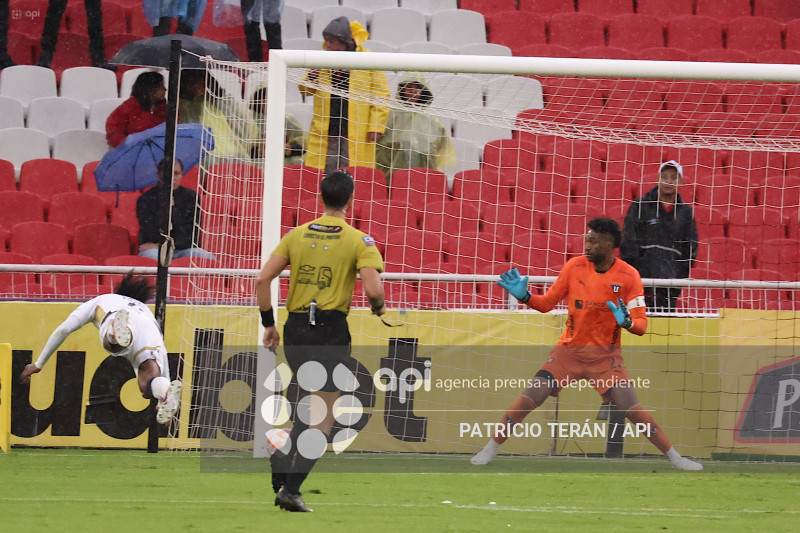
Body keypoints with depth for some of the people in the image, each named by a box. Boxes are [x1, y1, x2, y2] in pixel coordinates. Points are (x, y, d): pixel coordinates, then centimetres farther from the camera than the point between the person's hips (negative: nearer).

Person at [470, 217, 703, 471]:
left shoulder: (628, 276, -10)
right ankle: (489, 450, 3)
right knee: (529, 398, -10)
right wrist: (524, 296, -13)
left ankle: (674, 457, 0)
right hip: (569, 350, 2)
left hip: (606, 355, -2)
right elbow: (547, 302, 5)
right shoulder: (575, 266, -4)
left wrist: (627, 322, -31)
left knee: (632, 409, -13)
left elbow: (641, 324, -9)